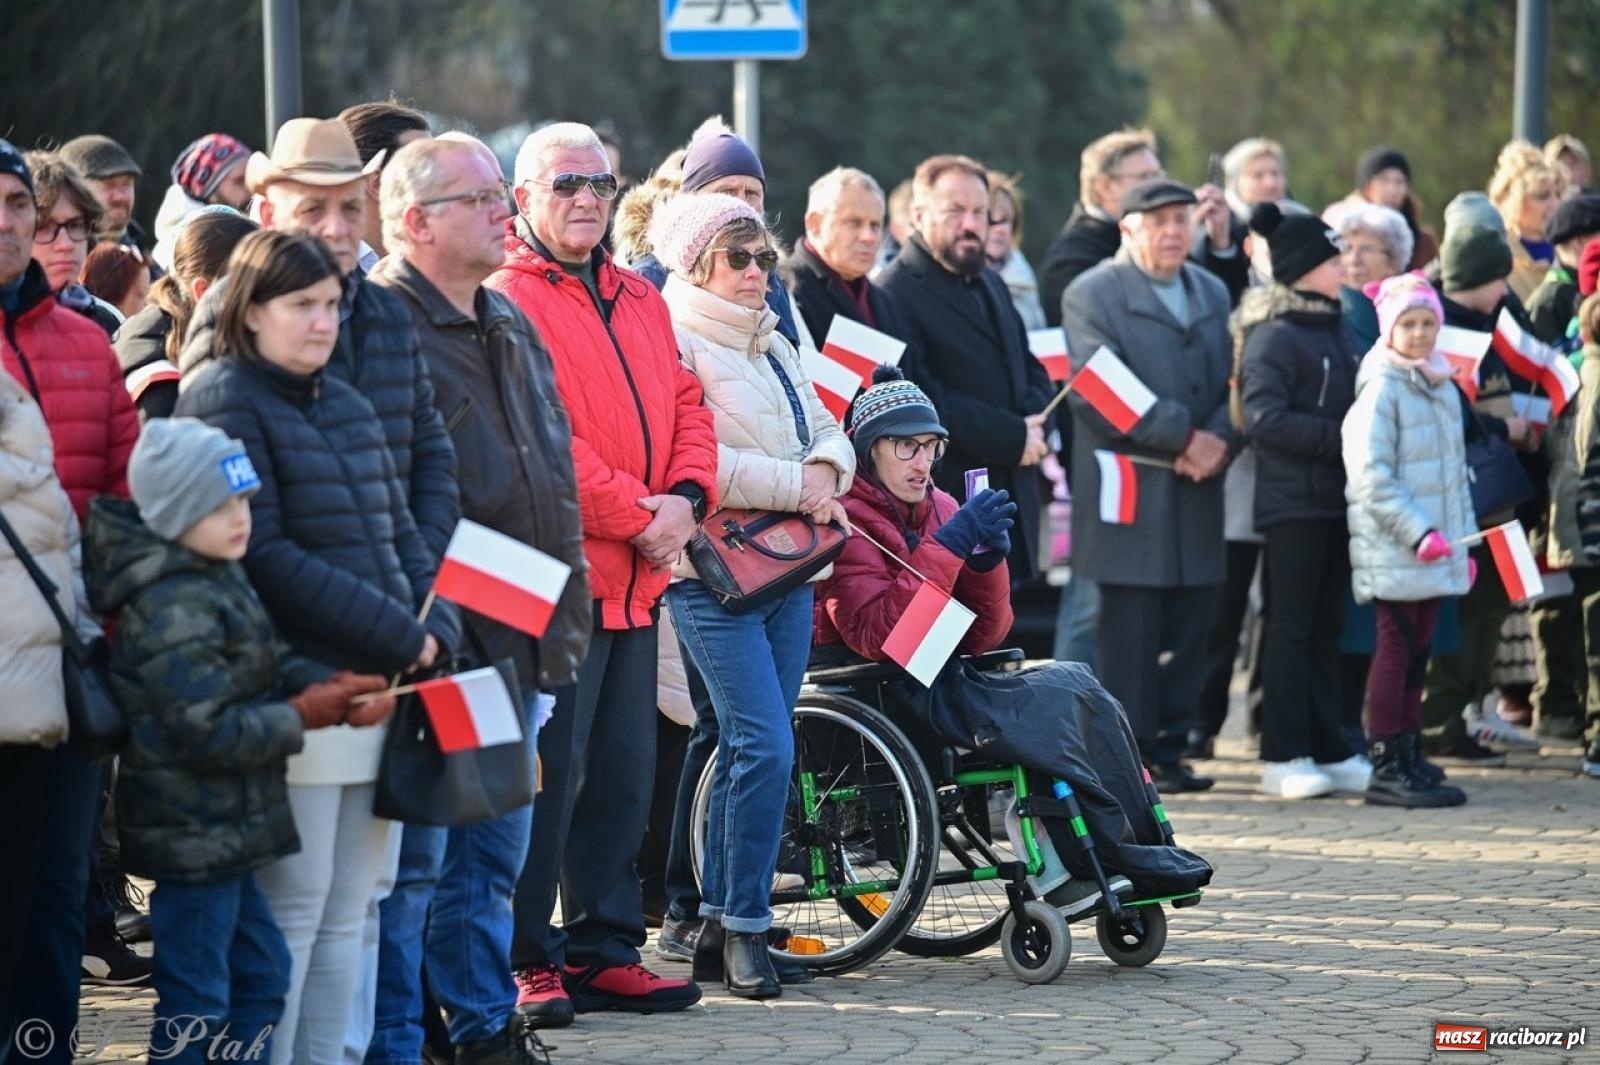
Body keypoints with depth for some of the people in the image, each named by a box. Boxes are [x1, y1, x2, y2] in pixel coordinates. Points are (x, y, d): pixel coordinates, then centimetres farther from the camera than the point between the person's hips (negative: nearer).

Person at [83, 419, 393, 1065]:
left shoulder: (218, 580, 10)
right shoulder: (172, 610, -22)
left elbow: (266, 667, 12)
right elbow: (211, 732, -24)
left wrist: (333, 685, -6)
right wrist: (305, 716, -15)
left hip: (222, 830, 11)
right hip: (193, 836, -11)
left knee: (260, 971, 20)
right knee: (194, 1001, -3)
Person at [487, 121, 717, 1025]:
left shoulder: (641, 301, 19)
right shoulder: (507, 297, -8)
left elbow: (687, 407, 17)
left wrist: (686, 499, -3)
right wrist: (635, 516, -15)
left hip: (637, 579, 8)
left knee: (623, 776, 11)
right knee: (549, 771, -7)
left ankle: (605, 950, 19)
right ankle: (527, 961, -1)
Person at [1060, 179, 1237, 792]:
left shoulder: (1213, 294, 18)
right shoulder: (1092, 295, -3)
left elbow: (1233, 384, 13)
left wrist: (1220, 441, -8)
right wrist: (1184, 436, -15)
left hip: (1197, 498, 6)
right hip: (1129, 497, -6)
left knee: (1187, 634, 6)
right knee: (1131, 636, -5)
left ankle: (1169, 750, 13)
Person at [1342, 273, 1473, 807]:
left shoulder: (1443, 388, 16)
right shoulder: (1382, 388, -10)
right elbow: (1371, 476, -16)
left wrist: (1464, 540, 20)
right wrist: (1418, 533, -20)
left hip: (1434, 551, 8)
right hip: (1394, 552, -8)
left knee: (1416, 652, 12)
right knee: (1396, 649, -7)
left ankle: (1408, 757, 19)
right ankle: (1386, 767, -6)